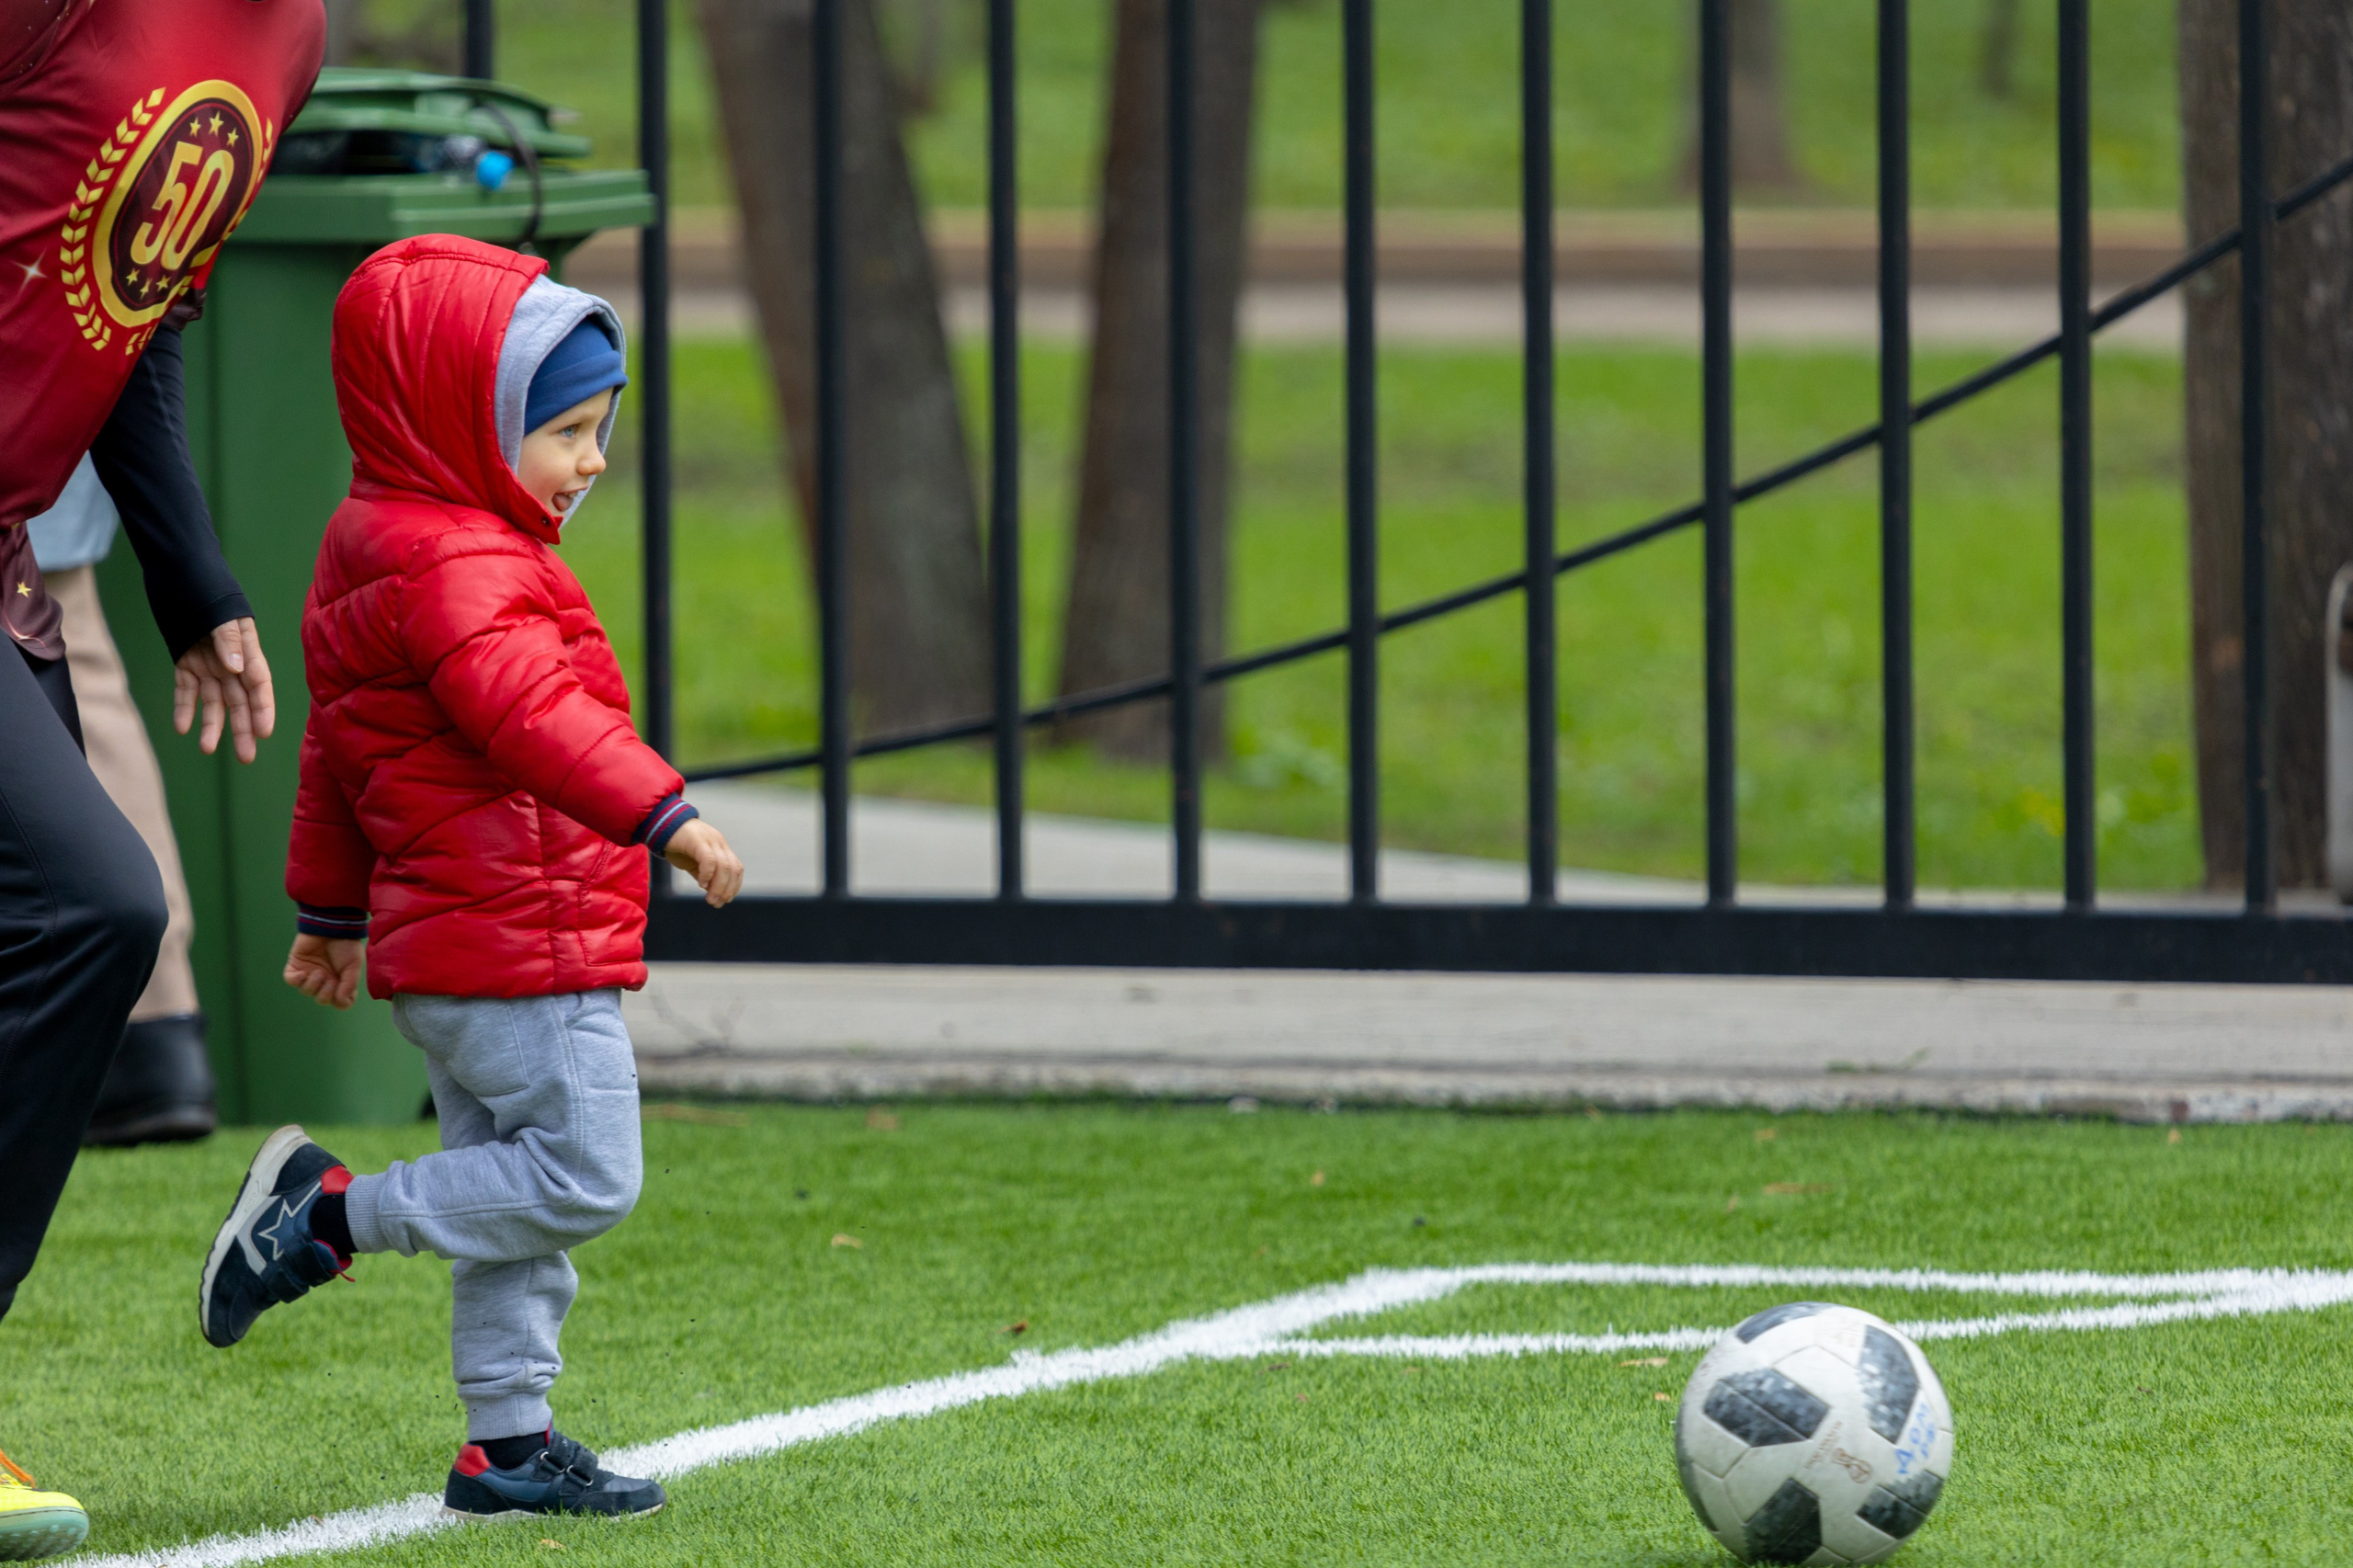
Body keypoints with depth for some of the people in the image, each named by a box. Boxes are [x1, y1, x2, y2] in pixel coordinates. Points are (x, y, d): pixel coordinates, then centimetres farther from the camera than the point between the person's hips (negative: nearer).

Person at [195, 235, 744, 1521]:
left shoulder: (373, 546, 17)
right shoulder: (454, 566, -17)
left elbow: (336, 752, 25)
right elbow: (532, 711, -33)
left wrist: (331, 908, 33)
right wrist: (662, 813, -41)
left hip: (442, 939, 11)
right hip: (519, 944, -11)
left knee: (515, 1192, 13)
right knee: (583, 1175, -9)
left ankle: (509, 1444, 15)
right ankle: (329, 1212, -5)